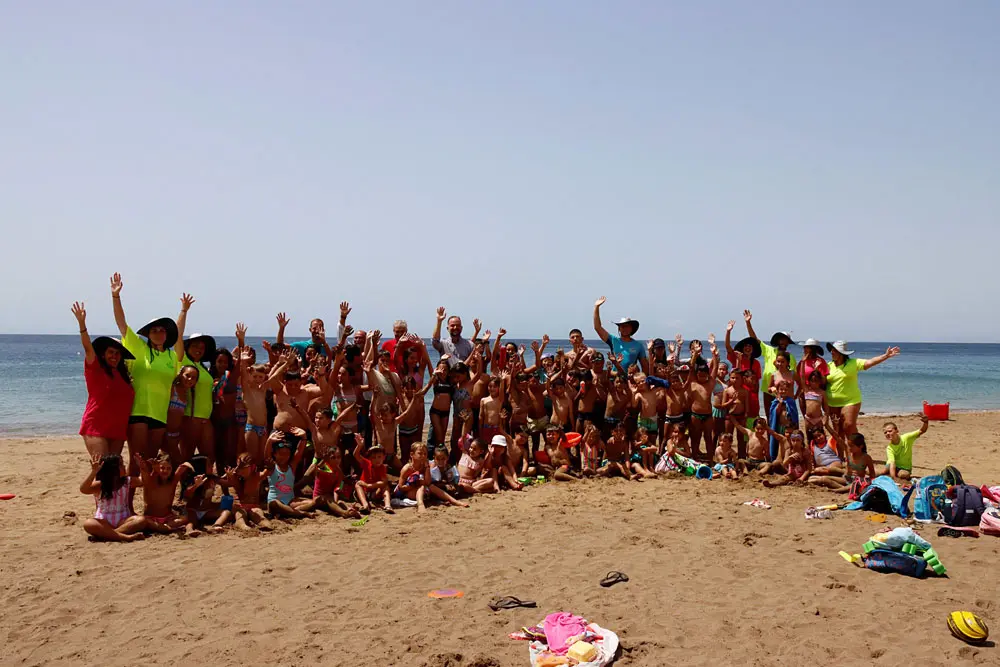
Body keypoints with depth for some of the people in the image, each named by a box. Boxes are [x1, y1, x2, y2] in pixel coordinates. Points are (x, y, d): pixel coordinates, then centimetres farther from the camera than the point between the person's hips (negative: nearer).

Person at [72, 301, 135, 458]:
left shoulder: (123, 374, 17)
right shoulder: (95, 369, -2)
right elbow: (88, 348, -17)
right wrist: (82, 323, -29)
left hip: (118, 430, 6)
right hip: (96, 428, -6)